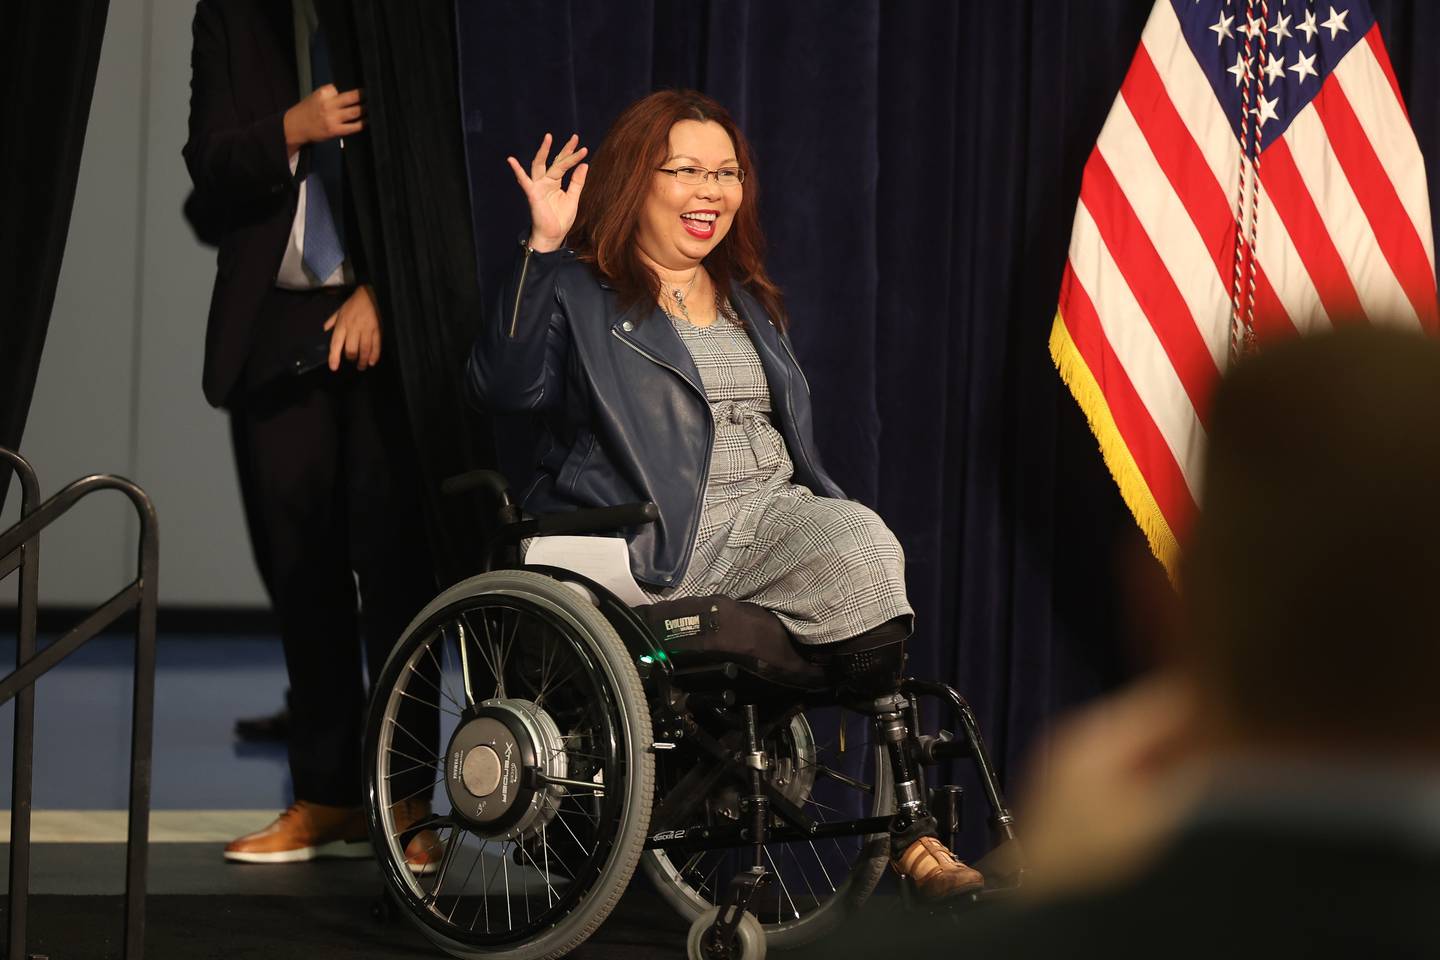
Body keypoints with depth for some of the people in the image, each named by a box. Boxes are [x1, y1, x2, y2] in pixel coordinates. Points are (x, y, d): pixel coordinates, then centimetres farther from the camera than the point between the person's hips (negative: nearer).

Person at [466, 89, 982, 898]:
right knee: (869, 557, -30)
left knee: (867, 549, -29)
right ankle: (909, 827, -26)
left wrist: (830, 509, 14)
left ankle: (908, 825, -28)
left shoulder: (751, 301, 26)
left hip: (771, 514, 6)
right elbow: (508, 389, -14)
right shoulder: (579, 293, 5)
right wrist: (542, 250, -17)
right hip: (660, 543, -6)